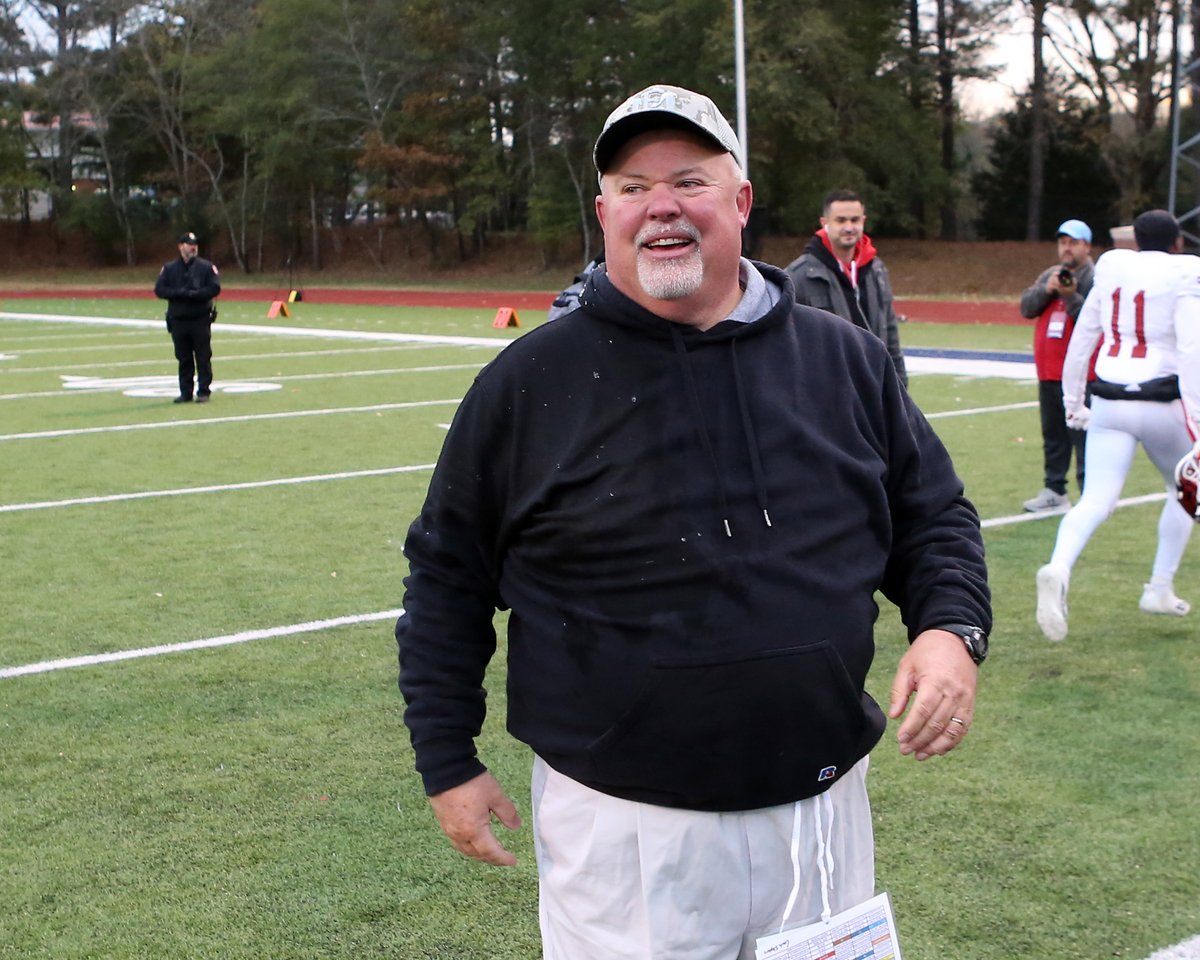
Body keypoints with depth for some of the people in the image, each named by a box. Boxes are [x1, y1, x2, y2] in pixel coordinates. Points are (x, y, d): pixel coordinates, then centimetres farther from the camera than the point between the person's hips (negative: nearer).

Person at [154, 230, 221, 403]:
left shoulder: (206, 267, 1)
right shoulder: (169, 268, 7)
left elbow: (214, 288, -8)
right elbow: (159, 290, 0)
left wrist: (193, 294, -18)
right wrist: (180, 293, -14)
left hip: (201, 319, -2)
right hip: (178, 320, 2)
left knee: (203, 358, -2)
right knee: (184, 359, 7)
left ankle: (203, 392, 4)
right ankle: (185, 393, 13)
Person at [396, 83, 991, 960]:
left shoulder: (846, 360, 4)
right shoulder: (527, 383, -2)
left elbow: (935, 518, 13)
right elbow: (448, 578, 4)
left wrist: (952, 627, -7)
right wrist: (447, 761, 3)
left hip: (822, 813, 3)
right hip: (621, 829, -2)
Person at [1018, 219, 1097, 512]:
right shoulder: (1049, 275, 15)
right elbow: (1026, 307, 5)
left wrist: (1070, 296, -24)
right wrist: (1047, 289, -11)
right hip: (1049, 372, 7)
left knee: (1084, 436, -10)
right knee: (1053, 434, 14)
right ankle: (1054, 490, 22)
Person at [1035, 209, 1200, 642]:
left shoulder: (1111, 271, 10)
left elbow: (1081, 339, 13)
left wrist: (1073, 400, 22)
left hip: (1109, 401, 3)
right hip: (1161, 403, -3)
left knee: (1096, 500, -5)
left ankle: (1059, 568, -34)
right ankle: (1160, 589, 20)